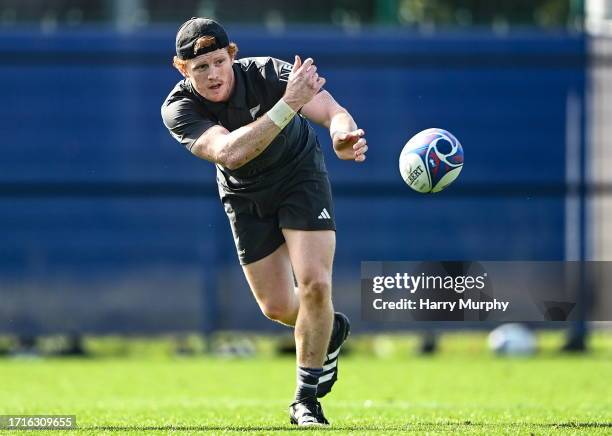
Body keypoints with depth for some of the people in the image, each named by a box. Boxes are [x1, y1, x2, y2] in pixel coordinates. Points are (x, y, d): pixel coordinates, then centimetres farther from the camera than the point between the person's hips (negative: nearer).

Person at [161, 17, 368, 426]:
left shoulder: (267, 74, -30)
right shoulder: (178, 109, -29)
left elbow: (333, 111, -40)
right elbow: (229, 152, -46)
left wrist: (345, 135, -65)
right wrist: (289, 105, -55)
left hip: (300, 175, -2)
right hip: (245, 195, 2)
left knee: (315, 285, -16)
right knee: (277, 307, 6)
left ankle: (307, 400, 0)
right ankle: (331, 331, 42)